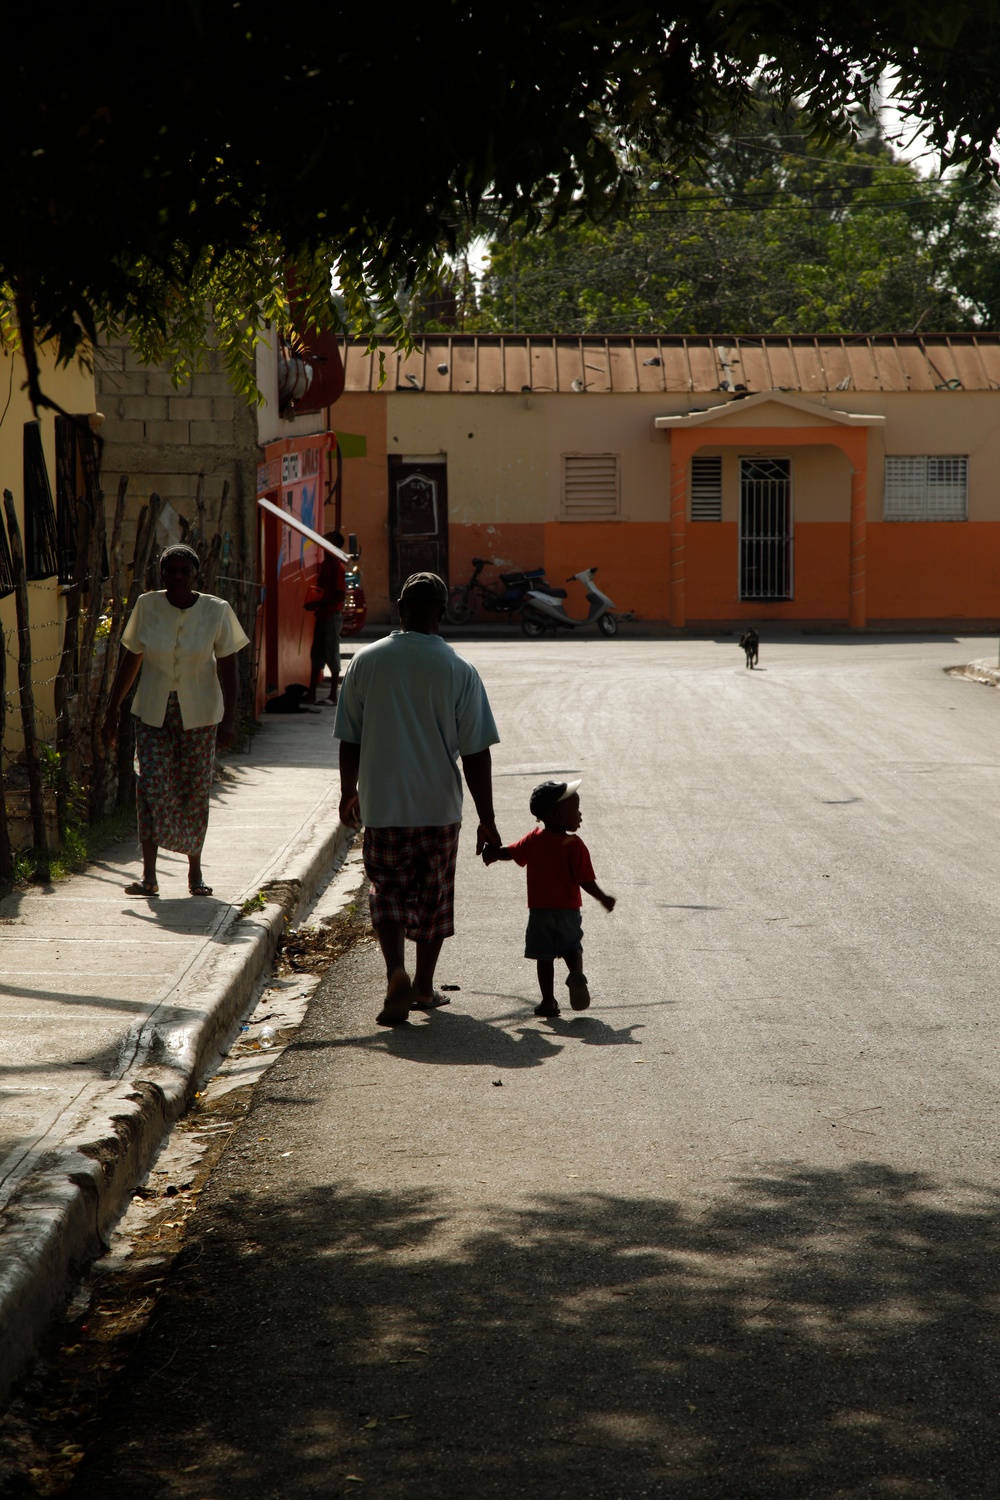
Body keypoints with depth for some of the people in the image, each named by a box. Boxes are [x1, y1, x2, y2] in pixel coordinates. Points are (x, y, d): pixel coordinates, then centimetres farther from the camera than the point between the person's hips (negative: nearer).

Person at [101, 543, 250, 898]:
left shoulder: (216, 611, -7)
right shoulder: (147, 606, -4)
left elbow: (227, 667, -2)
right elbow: (130, 660, 5)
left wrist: (229, 719, -9)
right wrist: (112, 712, 5)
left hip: (199, 714, 0)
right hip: (153, 712, 0)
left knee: (195, 791, 4)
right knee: (150, 787, -11)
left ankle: (195, 871, 21)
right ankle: (148, 876, -8)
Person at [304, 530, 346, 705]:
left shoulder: (337, 567, -13)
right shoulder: (324, 565, 12)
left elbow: (341, 595, -18)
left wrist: (319, 603, -20)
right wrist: (313, 603, 4)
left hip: (332, 615, -9)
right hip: (322, 615, 9)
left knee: (332, 653, -3)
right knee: (317, 654, 10)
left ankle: (333, 695, 3)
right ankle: (311, 693, 14)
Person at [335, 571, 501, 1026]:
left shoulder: (365, 662, -4)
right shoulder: (459, 671, -9)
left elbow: (349, 739, 3)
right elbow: (476, 752, -8)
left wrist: (349, 793, 18)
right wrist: (487, 820, -1)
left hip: (381, 805, 0)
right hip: (439, 806, 0)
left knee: (387, 891, 11)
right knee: (434, 895, 15)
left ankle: (396, 972, -11)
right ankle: (424, 985, 24)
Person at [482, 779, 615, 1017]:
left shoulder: (534, 839, -3)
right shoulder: (574, 845, -14)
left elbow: (509, 852, 7)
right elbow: (586, 881, -14)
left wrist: (491, 854, 28)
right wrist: (604, 898, 2)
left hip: (539, 910, 2)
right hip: (568, 910, -2)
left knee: (545, 957, 8)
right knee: (571, 946, 18)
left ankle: (548, 1002, 7)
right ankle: (576, 973, -12)